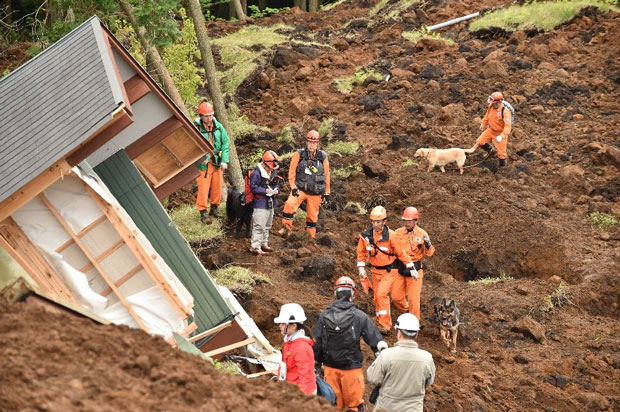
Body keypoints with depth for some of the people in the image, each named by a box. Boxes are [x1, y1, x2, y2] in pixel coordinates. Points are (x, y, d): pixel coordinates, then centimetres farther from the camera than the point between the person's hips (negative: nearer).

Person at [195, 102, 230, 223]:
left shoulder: (218, 127, -1)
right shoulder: (195, 128, -15)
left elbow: (225, 143, 3)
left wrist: (225, 161, -5)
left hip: (217, 163, 5)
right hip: (203, 163, -5)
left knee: (217, 186, 14)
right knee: (203, 187, -5)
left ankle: (214, 207, 32)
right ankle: (203, 212, 4)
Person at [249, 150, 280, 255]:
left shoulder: (273, 172, 8)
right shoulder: (256, 173, -17)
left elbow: (276, 184, 19)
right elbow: (253, 187, -18)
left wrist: (276, 189, -3)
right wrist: (265, 191, -23)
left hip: (271, 203, 9)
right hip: (260, 203, -9)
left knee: (267, 225, 19)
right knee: (259, 226, -10)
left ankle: (264, 243, 32)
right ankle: (255, 246, -7)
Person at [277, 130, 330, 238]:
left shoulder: (323, 156, 3)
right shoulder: (299, 155, -2)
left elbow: (326, 176, 11)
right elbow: (291, 172, -1)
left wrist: (326, 193, 12)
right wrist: (294, 187, -11)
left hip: (315, 193, 2)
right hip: (300, 189, -2)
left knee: (312, 216, 7)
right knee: (289, 204, -28)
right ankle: (286, 228, -20)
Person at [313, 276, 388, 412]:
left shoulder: (324, 316, -1)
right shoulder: (359, 316, -8)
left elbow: (316, 344, 4)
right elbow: (376, 341, -7)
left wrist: (317, 364, 15)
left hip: (330, 368, 3)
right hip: (351, 368, -3)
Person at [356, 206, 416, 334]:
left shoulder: (390, 235, -18)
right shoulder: (366, 235, -6)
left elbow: (401, 252, -9)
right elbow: (361, 252, 10)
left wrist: (411, 267, -5)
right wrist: (361, 268, 5)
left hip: (389, 270, -5)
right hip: (375, 270, 5)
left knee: (381, 294, -20)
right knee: (377, 298, 10)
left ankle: (385, 324, -15)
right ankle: (383, 324, 23)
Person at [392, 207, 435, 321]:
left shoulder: (422, 234, -5)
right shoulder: (398, 233, 0)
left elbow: (429, 253, -6)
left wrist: (428, 245, -25)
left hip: (414, 269, -3)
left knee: (413, 298, -3)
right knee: (396, 297, 9)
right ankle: (405, 310, 38)